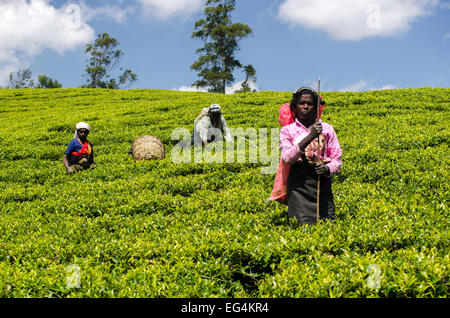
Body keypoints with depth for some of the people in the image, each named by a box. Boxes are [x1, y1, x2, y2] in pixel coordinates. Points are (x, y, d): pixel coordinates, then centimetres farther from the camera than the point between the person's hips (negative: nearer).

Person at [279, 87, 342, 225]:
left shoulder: (327, 128, 11)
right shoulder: (287, 130, 7)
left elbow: (337, 160, 9)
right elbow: (287, 158, -10)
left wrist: (327, 169, -14)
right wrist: (309, 137, -19)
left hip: (322, 184, 2)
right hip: (299, 186, -1)